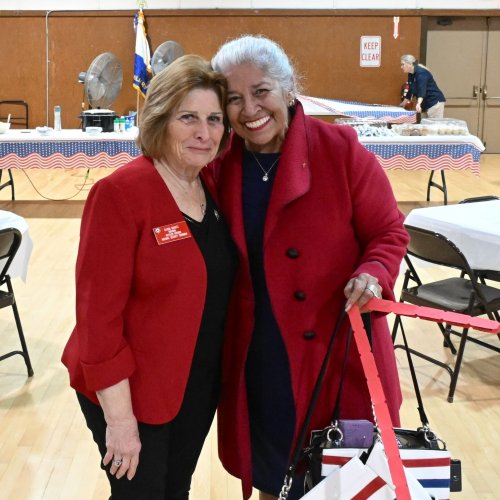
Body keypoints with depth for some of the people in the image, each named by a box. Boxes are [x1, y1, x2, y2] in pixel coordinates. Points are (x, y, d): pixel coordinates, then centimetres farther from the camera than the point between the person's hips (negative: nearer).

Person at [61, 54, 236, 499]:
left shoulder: (215, 189, 0)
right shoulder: (120, 194, -20)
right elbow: (98, 313, -21)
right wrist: (119, 418, -20)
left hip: (200, 385, 6)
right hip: (132, 391, -6)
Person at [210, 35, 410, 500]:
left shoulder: (339, 148, -12)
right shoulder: (221, 162, -3)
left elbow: (388, 232, -6)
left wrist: (373, 274, -23)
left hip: (338, 348, -3)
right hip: (258, 355, 3)